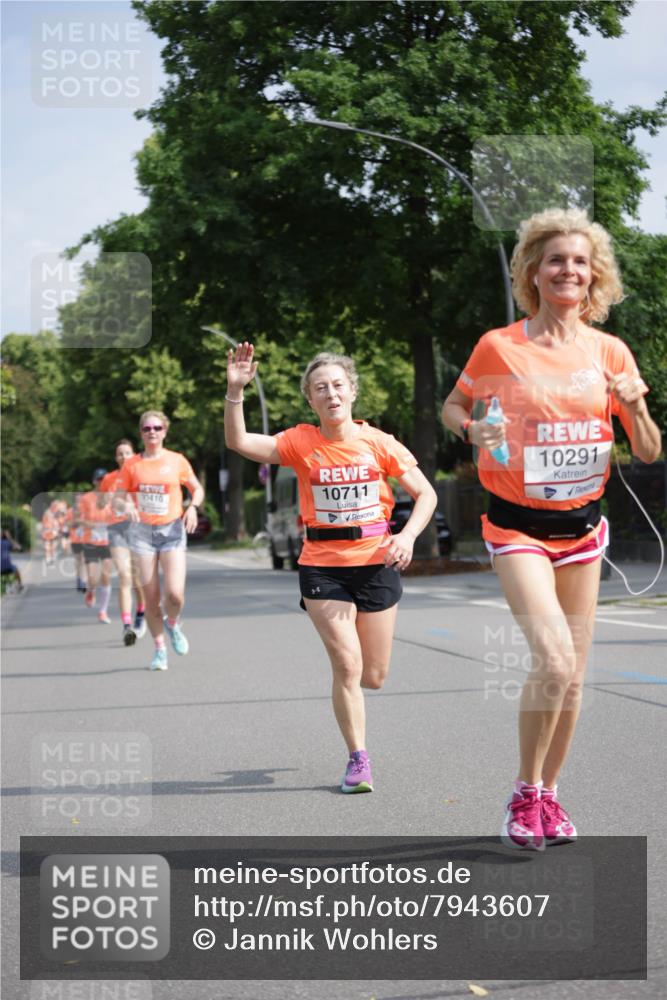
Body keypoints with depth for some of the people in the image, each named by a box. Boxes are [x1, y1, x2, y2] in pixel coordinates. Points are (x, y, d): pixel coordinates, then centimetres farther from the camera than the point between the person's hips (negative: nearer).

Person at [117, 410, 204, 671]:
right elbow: (121, 495, 8)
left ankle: (172, 624, 19)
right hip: (143, 532, 1)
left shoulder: (177, 461, 2)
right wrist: (126, 505, -15)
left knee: (175, 594, -15)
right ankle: (159, 649, 17)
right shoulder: (131, 465, 4)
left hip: (172, 530, -1)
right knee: (151, 598, -1)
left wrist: (193, 507, -9)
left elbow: (197, 488, 11)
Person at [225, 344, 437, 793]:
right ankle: (358, 760, 6)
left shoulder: (378, 442, -3)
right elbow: (239, 442, -15)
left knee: (374, 677, 8)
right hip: (322, 567, -1)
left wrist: (408, 535, -15)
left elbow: (426, 493, 2)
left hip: (376, 563, 1)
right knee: (347, 666, -10)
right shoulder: (302, 442, -4)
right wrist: (236, 391, -27)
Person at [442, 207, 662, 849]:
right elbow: (452, 405, 9)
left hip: (581, 525, 4)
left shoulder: (610, 353, 2)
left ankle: (549, 793, 26)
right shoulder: (499, 347, -7)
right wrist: (474, 431, -13)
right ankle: (525, 794, -3)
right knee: (553, 658, -21)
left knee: (572, 674, 8)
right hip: (518, 525, -4)